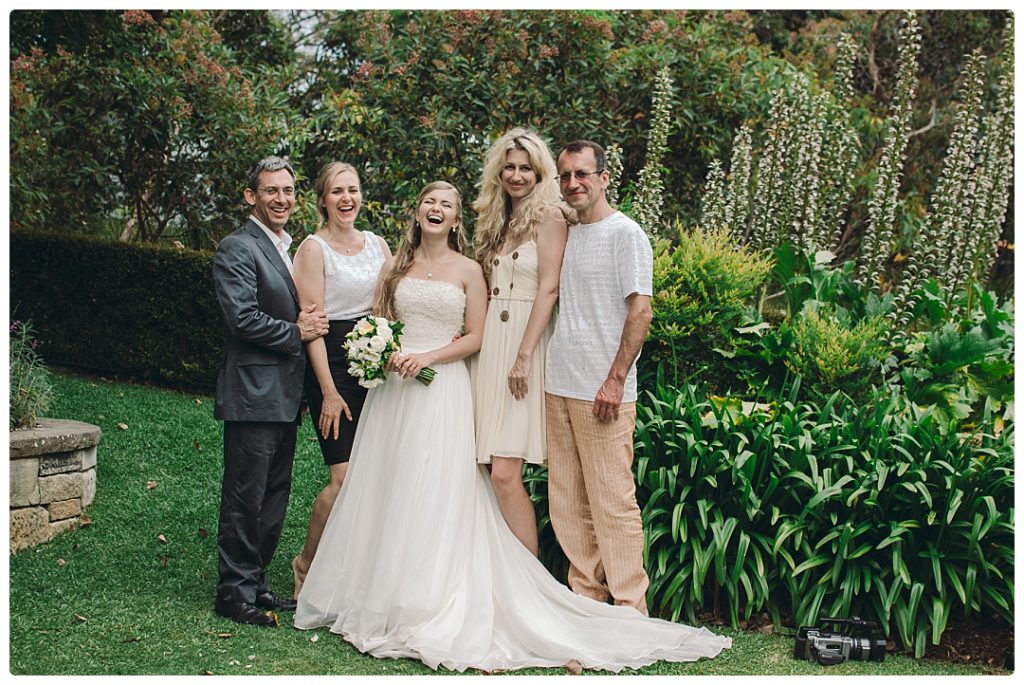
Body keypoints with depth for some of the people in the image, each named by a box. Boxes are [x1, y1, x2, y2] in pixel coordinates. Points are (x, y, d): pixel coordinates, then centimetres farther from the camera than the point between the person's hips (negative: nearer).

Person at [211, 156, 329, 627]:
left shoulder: (289, 249, 18)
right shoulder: (237, 248, -10)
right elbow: (242, 317, -20)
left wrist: (309, 324, 4)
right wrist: (296, 332, -10)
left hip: (285, 396, 9)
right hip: (253, 394, -9)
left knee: (274, 498, 13)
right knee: (245, 498, -2)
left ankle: (256, 585, 23)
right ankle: (236, 594, 7)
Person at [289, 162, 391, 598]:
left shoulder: (378, 244, 13)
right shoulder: (314, 248, -4)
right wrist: (329, 391, -14)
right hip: (332, 363, -6)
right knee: (345, 478, -11)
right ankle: (306, 566, 9)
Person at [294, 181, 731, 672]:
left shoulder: (467, 270, 3)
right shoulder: (398, 265, 11)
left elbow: (474, 338, 0)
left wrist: (428, 356, -13)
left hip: (442, 390, -3)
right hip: (393, 387, 3)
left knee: (433, 497, -5)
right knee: (385, 490, 5)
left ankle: (426, 605, 2)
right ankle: (379, 595, 16)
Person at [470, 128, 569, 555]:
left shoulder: (548, 216, -4)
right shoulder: (496, 220, 18)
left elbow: (548, 289, -11)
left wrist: (524, 356, -17)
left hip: (523, 342, -7)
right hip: (487, 344, 7)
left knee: (505, 474, -13)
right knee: (486, 471, 5)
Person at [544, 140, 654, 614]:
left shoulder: (625, 233, -5)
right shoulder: (564, 237, 16)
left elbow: (640, 311, -11)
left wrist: (616, 379, -16)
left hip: (603, 392, -7)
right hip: (558, 388, 8)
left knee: (612, 502, -5)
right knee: (567, 504, 10)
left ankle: (629, 608, 3)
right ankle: (586, 598, 20)